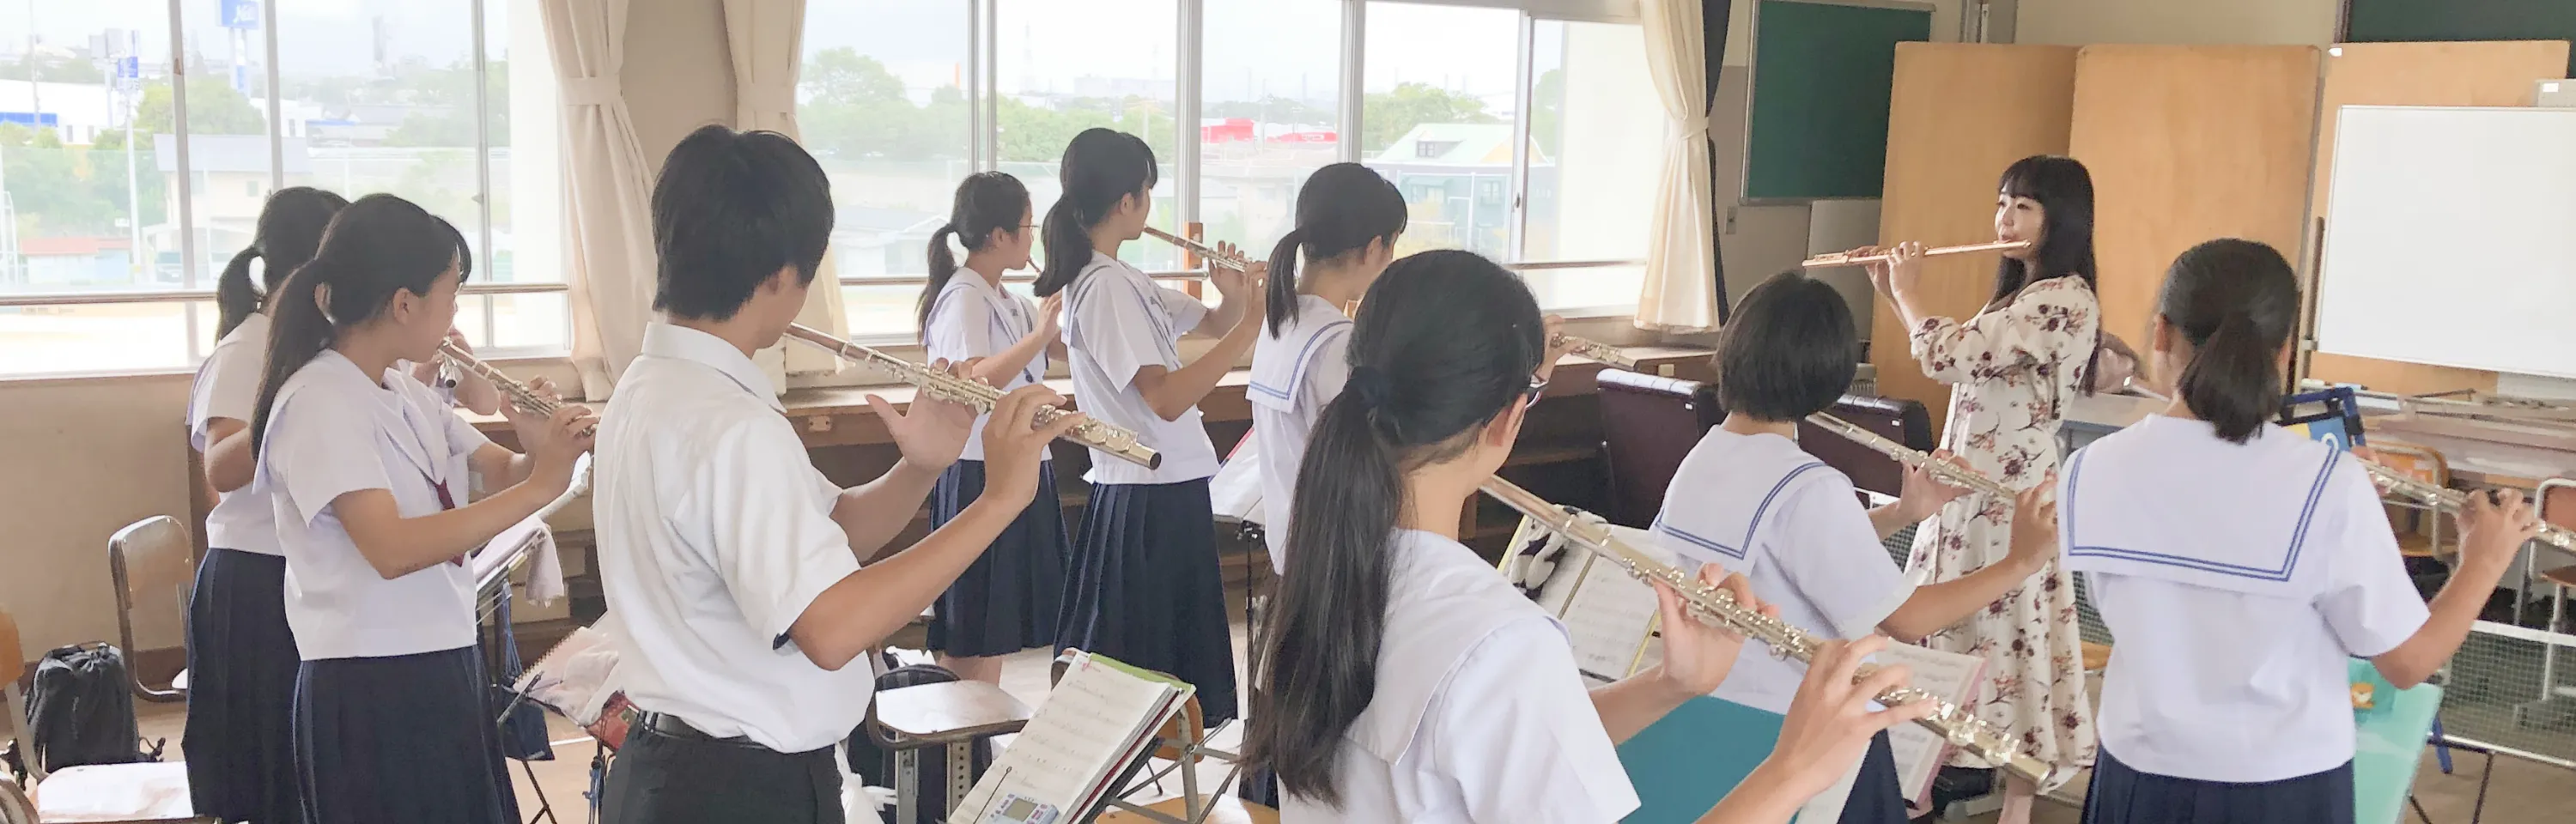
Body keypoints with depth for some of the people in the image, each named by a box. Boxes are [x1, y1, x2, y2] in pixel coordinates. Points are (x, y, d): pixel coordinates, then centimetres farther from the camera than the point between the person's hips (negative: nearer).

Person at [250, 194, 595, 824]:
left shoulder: (405, 394, 10)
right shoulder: (318, 402, -17)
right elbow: (391, 549, -29)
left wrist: (544, 449, -12)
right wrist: (540, 486, -29)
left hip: (442, 670, 9)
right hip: (370, 693, -8)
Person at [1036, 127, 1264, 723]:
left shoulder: (1124, 280, 11)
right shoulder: (1103, 287, -18)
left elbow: (1211, 324, 17)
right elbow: (1166, 397, -27)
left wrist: (1234, 296, -5)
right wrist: (1249, 324, -26)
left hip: (1167, 489, 10)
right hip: (1149, 500, -10)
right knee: (1139, 672, -1)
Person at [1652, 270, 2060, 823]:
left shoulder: (1700, 461, 1)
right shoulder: (1807, 487, -24)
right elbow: (1905, 620, -20)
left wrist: (1903, 513, 6)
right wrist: (2021, 562, -12)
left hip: (1705, 715, 7)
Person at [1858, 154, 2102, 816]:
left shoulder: (2062, 300, -18)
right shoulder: (2021, 292, 14)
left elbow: (1947, 357, -24)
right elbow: (1960, 360, 22)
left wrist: (1907, 293, -6)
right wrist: (1893, 293, 15)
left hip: (2011, 497, -10)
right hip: (1973, 486, 10)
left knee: (2006, 633, -4)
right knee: (1956, 630, 14)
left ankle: (2017, 801, 6)